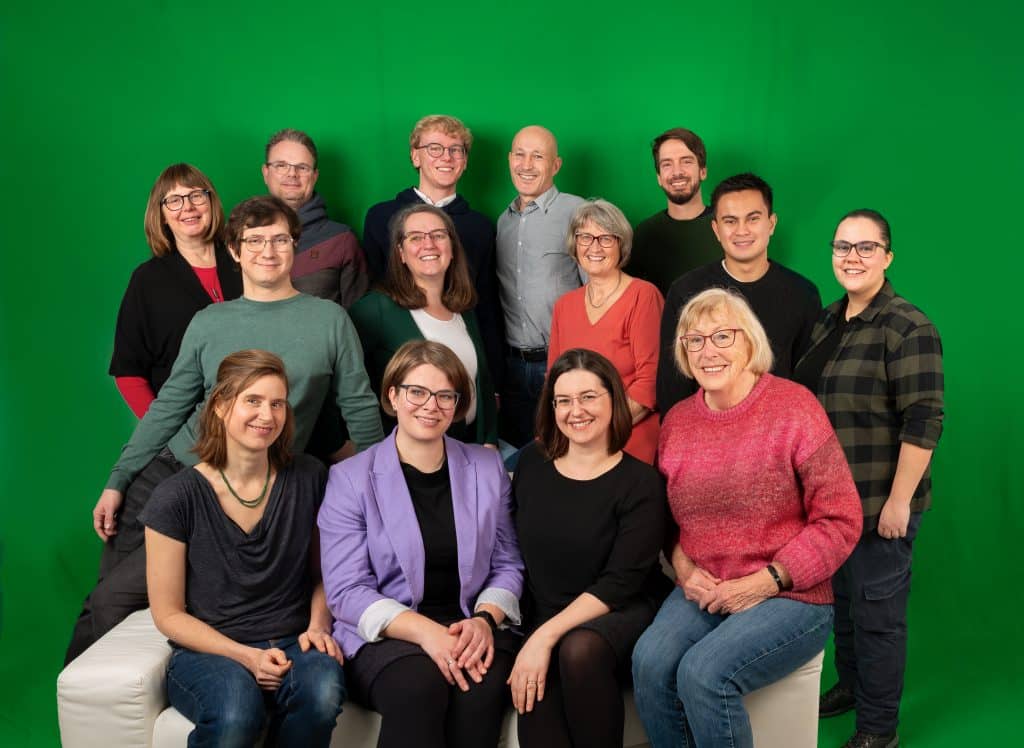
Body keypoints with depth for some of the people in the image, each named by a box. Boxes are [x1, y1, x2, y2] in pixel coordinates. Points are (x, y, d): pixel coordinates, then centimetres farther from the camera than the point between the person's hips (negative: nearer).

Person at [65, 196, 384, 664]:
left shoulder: (329, 319, -3)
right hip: (169, 469, 4)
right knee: (101, 600, 8)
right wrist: (117, 480, 6)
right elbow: (169, 407, 10)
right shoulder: (208, 323, 6)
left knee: (116, 598, -8)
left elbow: (361, 412, 1)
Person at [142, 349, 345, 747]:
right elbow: (168, 614, -2)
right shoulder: (176, 498, -7)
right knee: (237, 709, -37)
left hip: (292, 644, 2)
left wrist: (318, 625, -6)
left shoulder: (308, 479, 1)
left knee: (323, 690, -33)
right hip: (208, 650, -2)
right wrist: (245, 656, -14)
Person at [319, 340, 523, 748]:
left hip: (470, 629, 2)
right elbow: (346, 591, -6)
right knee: (419, 683, -34)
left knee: (482, 688, -30)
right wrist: (424, 631, -20)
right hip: (384, 635, -2)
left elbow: (507, 565, 10)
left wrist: (485, 619, -12)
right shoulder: (349, 478, 0)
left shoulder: (488, 468, 10)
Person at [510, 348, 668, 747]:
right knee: (535, 704, -27)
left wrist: (546, 636, -23)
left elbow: (620, 583, -16)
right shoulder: (531, 463, 4)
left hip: (623, 613, -2)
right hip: (541, 619, 3)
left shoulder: (641, 482, -9)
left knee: (579, 650, -35)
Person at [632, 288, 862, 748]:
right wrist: (682, 565, -3)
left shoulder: (793, 407, -10)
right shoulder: (677, 421, 6)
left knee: (704, 672, -27)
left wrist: (764, 582, -15)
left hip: (791, 596, -4)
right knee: (650, 660, -23)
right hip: (703, 591, 4)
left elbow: (840, 520, -10)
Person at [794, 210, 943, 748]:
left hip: (880, 505, -7)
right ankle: (849, 687, 40)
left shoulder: (908, 329, -14)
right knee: (840, 599, 20)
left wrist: (898, 501, -20)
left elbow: (923, 423, -19)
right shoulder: (827, 321, 9)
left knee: (877, 612, 4)